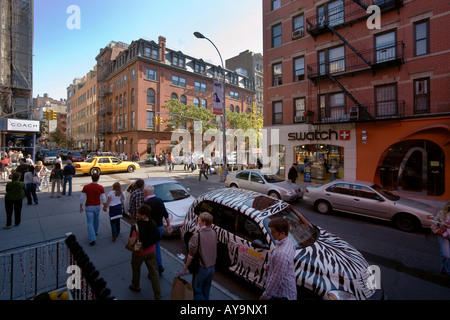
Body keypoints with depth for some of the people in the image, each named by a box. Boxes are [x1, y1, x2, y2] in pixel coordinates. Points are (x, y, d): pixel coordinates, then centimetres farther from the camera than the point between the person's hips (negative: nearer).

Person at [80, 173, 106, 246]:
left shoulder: (86, 187, -11)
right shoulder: (100, 187, -10)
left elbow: (82, 198, -6)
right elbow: (103, 198, -7)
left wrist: (80, 207, 6)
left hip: (89, 207, -1)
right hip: (97, 206, 2)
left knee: (90, 223, 2)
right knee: (96, 219, 25)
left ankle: (92, 239, -3)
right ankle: (95, 232, 45)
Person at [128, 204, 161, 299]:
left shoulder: (136, 226, -28)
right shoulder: (153, 223, -12)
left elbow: (132, 241, -32)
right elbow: (156, 238, -1)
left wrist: (130, 241, -10)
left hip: (139, 253, -3)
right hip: (151, 251, 4)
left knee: (136, 269, 27)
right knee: (154, 272, 13)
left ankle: (136, 286, 52)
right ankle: (158, 296, 17)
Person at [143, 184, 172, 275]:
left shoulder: (146, 203, -21)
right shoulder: (159, 200, 0)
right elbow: (165, 214, 6)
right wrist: (169, 225, 16)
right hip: (160, 227, 7)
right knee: (157, 245, 24)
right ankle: (160, 266, 30)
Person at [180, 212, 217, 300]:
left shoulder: (197, 236, -27)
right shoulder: (214, 233, -9)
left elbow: (191, 255, -18)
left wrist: (185, 268, -5)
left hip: (201, 268, -6)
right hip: (212, 267, 6)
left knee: (197, 290, 16)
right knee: (206, 289, 25)